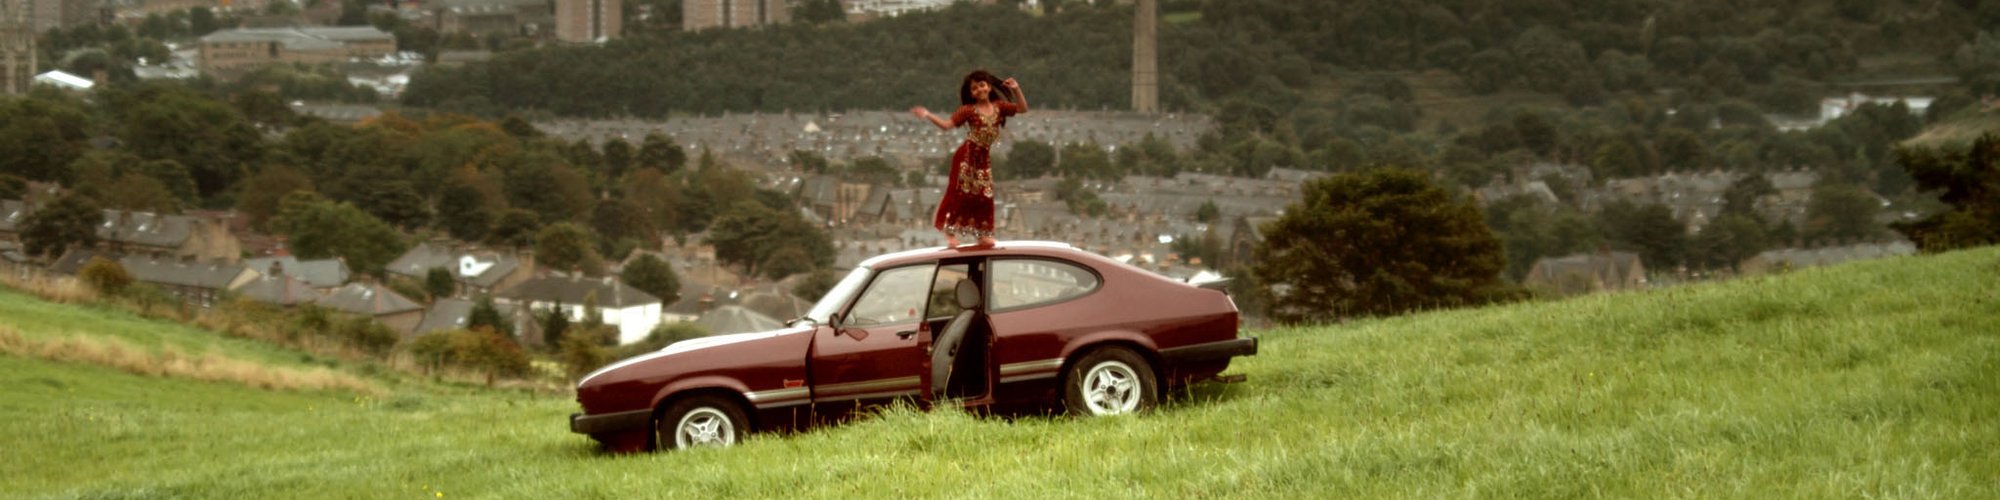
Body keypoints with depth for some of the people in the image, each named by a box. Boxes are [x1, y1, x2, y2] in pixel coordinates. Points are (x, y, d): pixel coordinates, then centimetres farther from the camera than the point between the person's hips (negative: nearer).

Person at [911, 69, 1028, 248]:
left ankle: (982, 234, 15)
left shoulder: (999, 106, 5)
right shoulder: (968, 110, -7)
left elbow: (1023, 109, 5)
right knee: (960, 192, -4)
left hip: (984, 157, 5)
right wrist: (927, 115, -19)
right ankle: (950, 232, 2)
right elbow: (947, 124, -9)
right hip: (967, 155, -5)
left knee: (984, 195, 6)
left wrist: (1016, 90, -7)